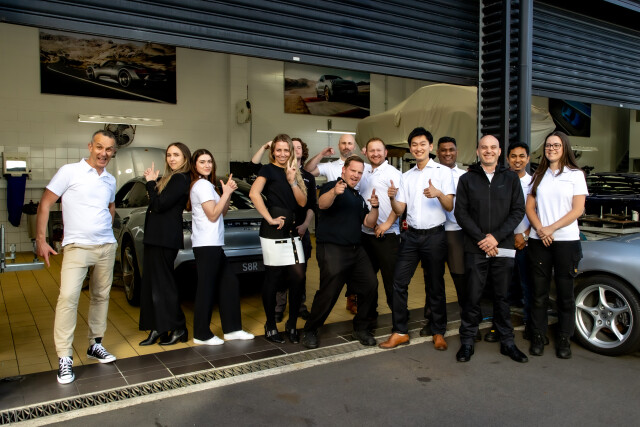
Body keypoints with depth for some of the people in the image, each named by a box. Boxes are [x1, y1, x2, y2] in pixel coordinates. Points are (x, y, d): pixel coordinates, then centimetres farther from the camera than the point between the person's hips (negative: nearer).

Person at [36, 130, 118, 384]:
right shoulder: (69, 172, -4)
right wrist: (40, 240, -9)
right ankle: (64, 358, -8)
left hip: (107, 247, 6)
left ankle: (95, 345, 26)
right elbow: (45, 204, -4)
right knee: (68, 298, -16)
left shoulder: (110, 180, 12)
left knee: (101, 296, 11)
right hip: (77, 247, -5)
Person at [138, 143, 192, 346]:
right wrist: (153, 182, 2)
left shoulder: (181, 179, -11)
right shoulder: (170, 178, 18)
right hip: (156, 237, 10)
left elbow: (160, 205, -18)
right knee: (151, 282, 10)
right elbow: (155, 204, 13)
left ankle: (178, 329, 7)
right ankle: (158, 329, 17)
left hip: (166, 238, -10)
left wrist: (151, 182, -7)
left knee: (163, 283, -4)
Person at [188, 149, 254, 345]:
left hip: (212, 244, 10)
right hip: (207, 245, -10)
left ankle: (232, 329, 17)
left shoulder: (204, 184, 20)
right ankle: (202, 334, 5)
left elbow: (223, 211, 18)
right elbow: (213, 215, -14)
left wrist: (228, 192, 5)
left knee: (229, 283, 11)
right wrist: (226, 192, -9)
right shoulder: (203, 185, -9)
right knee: (206, 288, -4)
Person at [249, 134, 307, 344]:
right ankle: (271, 326, 16)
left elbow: (303, 202, 7)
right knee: (273, 278, 2)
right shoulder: (268, 169, -2)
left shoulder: (294, 172, 17)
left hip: (292, 231, 6)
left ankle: (292, 324, 15)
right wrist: (270, 219, -19)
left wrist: (293, 181, -7)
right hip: (273, 232, -6)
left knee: (298, 277, 1)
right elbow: (254, 193, -19)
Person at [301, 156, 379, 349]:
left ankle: (360, 328, 18)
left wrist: (374, 206, -3)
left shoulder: (359, 197, 21)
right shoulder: (331, 186, -2)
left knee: (370, 284, 1)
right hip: (332, 249, -7)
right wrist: (334, 192, -45)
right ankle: (310, 331, 10)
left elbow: (369, 223, 15)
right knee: (329, 293, -9)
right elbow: (322, 204, -24)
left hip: (356, 249, 8)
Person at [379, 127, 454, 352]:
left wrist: (438, 193, -27)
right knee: (399, 282, 0)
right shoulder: (406, 176, 12)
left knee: (435, 285, 6)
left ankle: (438, 332, 21)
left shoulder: (443, 171, 0)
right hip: (411, 235, 4)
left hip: (434, 235, -4)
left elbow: (450, 206, -7)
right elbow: (399, 210, 7)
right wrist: (392, 198, -14)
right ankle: (400, 331, 11)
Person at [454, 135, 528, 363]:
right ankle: (467, 342, 13)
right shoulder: (466, 179, 7)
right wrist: (481, 239, -10)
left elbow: (518, 211, 2)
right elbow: (461, 213, 0)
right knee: (472, 297, 2)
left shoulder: (511, 178, 8)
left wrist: (496, 237, -10)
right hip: (475, 248, -1)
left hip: (503, 248, 1)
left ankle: (507, 342, 21)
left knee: (502, 296, 9)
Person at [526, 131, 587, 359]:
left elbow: (578, 209, -5)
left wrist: (551, 229, -14)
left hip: (566, 240, -2)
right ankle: (538, 337, 13)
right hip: (538, 241, 3)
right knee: (538, 293, 5)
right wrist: (540, 230, -9)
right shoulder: (538, 176, 13)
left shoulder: (575, 175, 3)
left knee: (565, 293, 4)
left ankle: (564, 340, 14)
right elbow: (529, 207, 8)